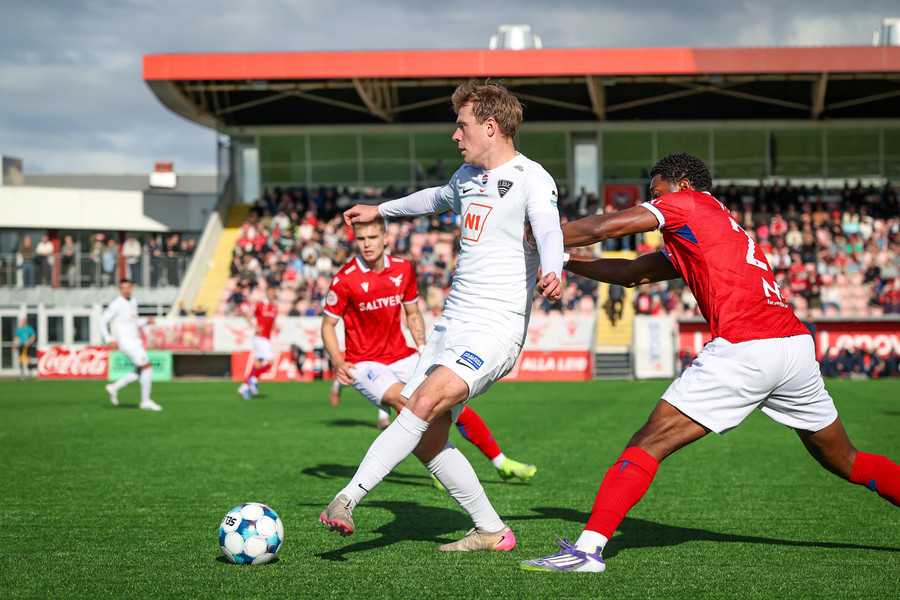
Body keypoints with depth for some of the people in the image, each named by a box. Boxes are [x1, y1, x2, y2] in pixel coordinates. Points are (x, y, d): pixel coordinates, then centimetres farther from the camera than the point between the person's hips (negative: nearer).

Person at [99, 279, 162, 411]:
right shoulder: (116, 305, -12)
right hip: (126, 342, -9)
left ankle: (114, 388, 21)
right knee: (147, 367, -11)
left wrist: (146, 321, 5)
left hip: (135, 341, 9)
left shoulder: (133, 302, 12)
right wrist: (108, 340, -16)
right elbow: (103, 321, -9)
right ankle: (145, 402, -4)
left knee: (140, 372, 10)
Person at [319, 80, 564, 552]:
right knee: (426, 440, 3)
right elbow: (439, 198, 39)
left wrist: (550, 274, -52)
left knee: (424, 403, -27)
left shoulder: (531, 179, -10)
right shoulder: (468, 175, 16)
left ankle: (348, 498, -27)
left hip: (496, 326, -9)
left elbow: (549, 232, -30)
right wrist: (380, 210, 48)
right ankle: (491, 531, 14)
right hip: (452, 320, 9)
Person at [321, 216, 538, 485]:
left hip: (402, 358, 5)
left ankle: (502, 463, 9)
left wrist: (422, 347, 0)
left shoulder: (403, 269, 1)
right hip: (364, 365, -4)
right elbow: (328, 325, -4)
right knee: (405, 401, -31)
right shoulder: (345, 280, -13)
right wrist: (338, 363, -18)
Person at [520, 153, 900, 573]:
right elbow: (631, 273, 32)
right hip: (797, 344, 9)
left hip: (744, 348, -9)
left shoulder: (689, 200, 8)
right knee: (845, 462, 22)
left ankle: (589, 547, -13)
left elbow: (605, 227, 3)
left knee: (649, 444, -6)